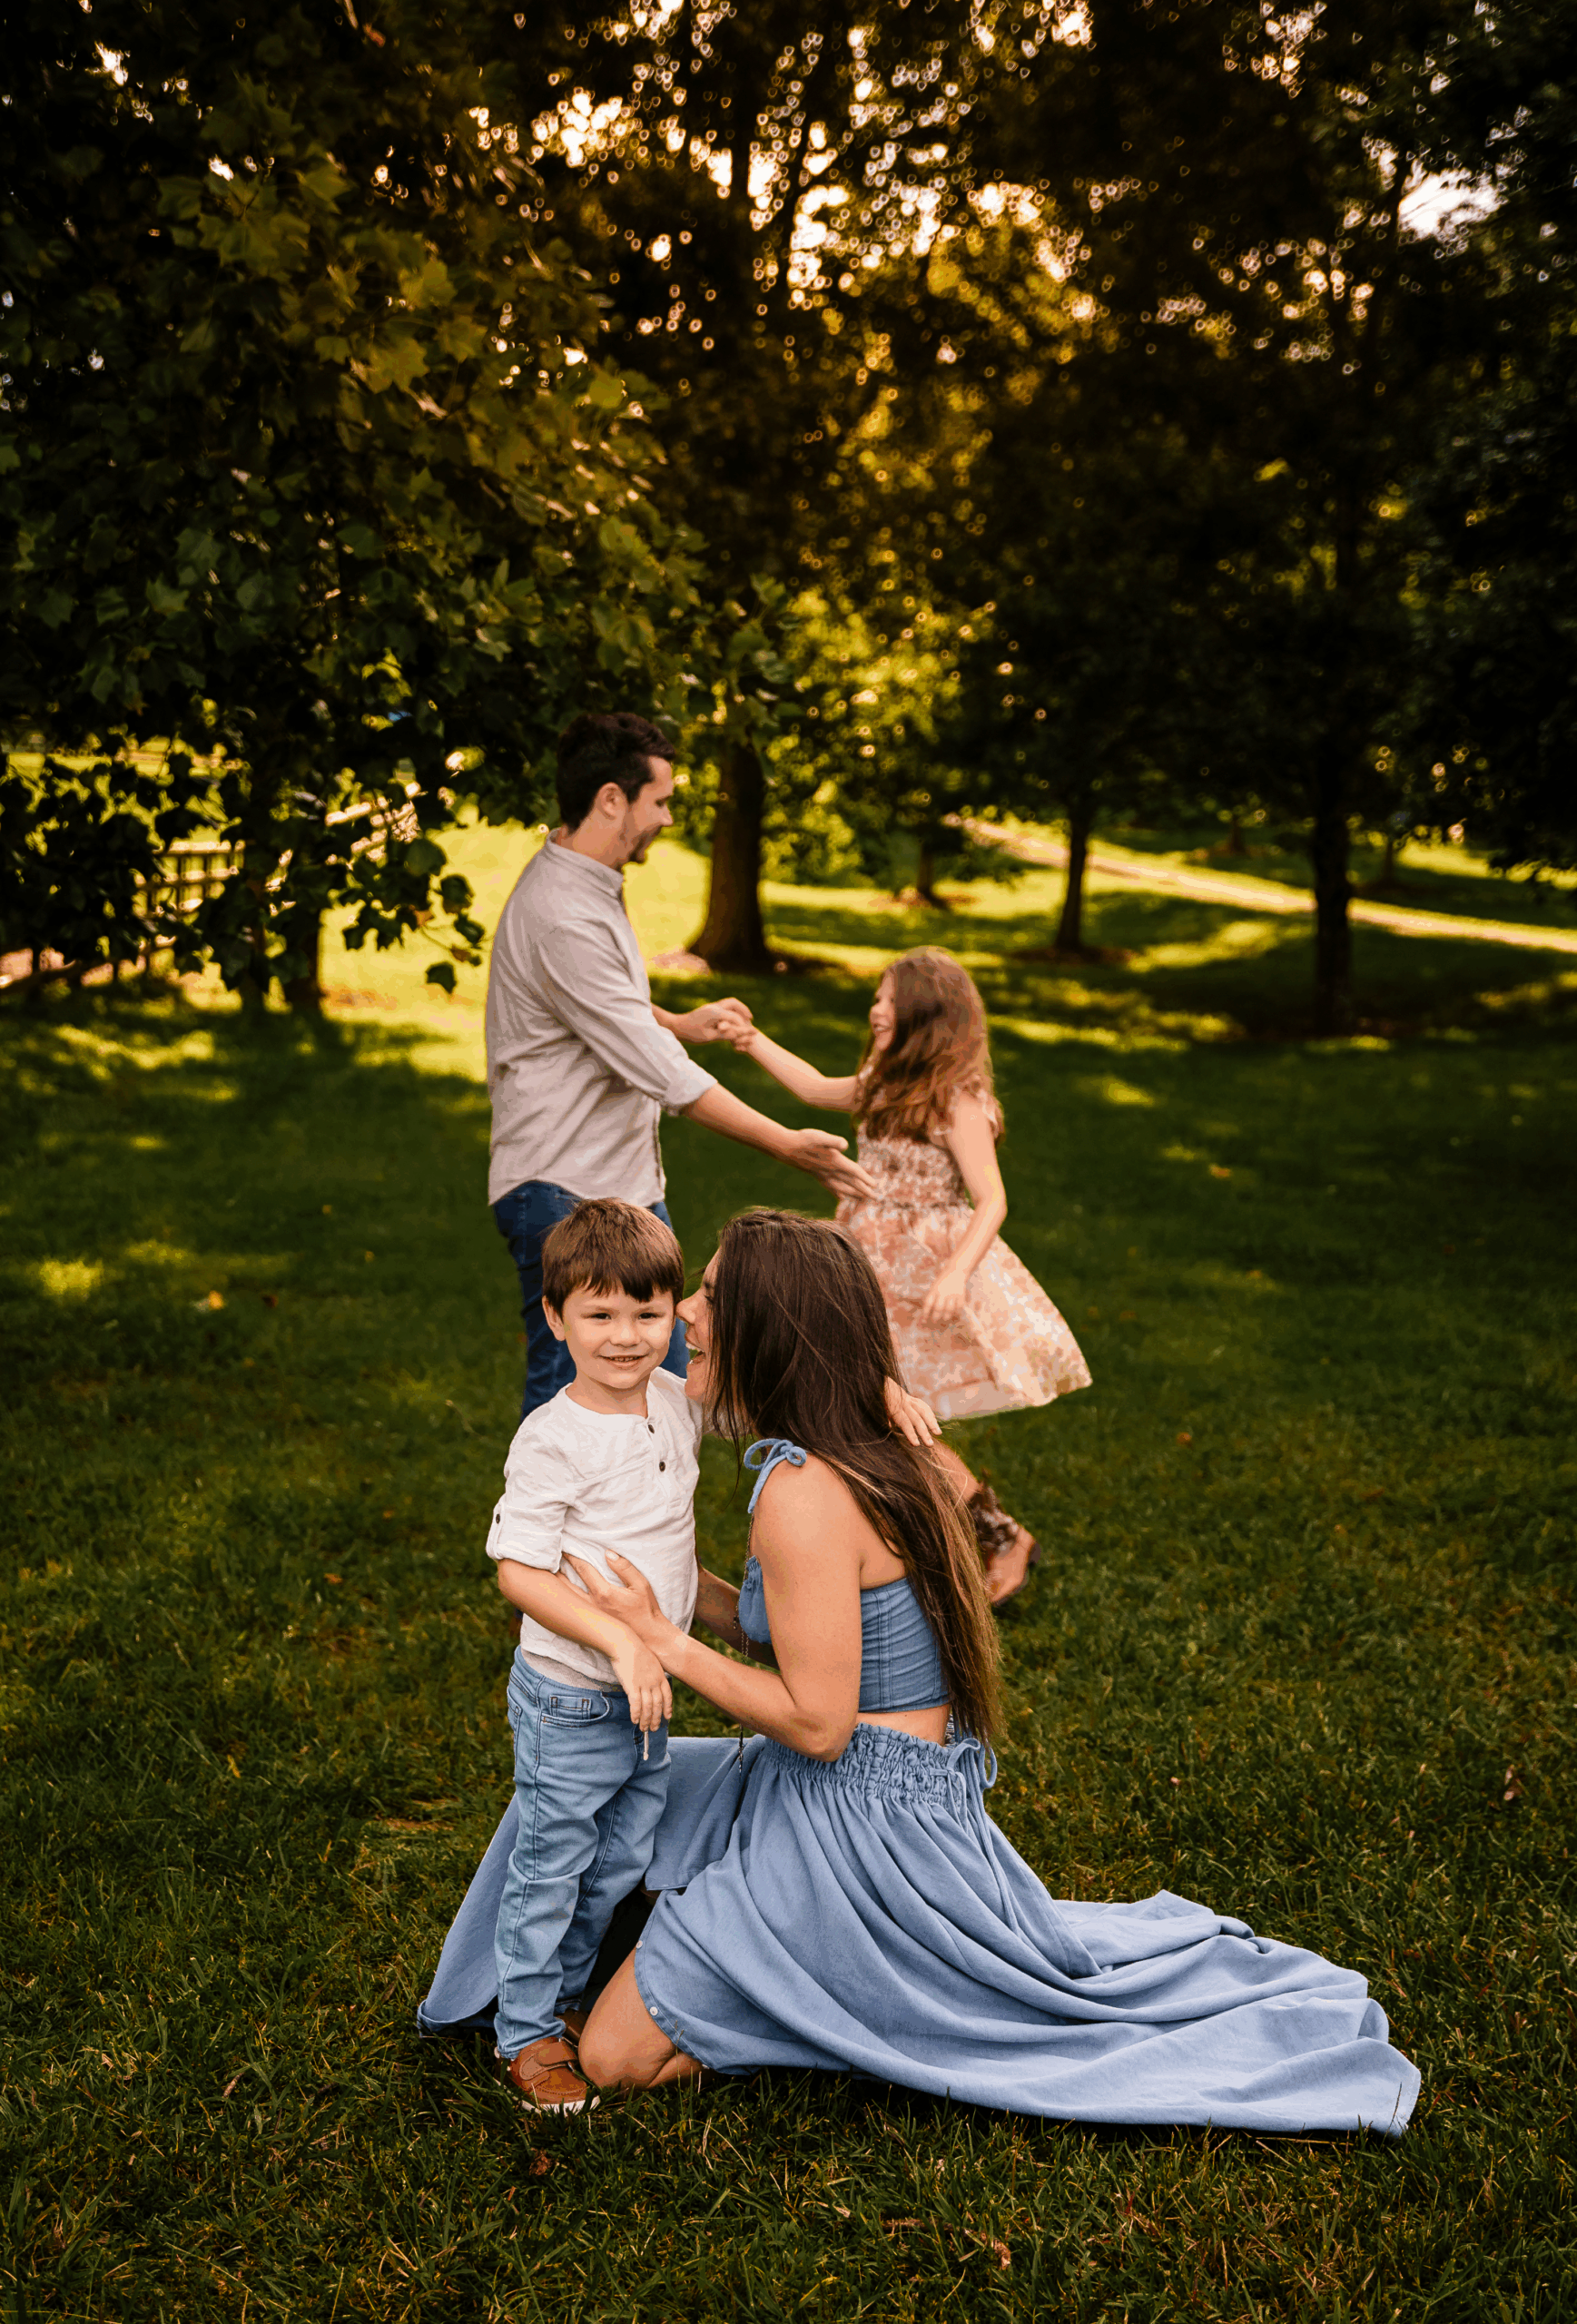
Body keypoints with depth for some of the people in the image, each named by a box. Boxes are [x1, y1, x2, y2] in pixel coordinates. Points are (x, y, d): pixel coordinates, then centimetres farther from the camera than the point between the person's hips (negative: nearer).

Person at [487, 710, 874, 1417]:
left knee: (662, 1378, 17)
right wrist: (788, 1145, -20)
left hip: (627, 1185, 10)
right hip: (564, 1193, -10)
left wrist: (682, 1023, 10)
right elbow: (659, 1072, -25)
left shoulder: (591, 887, 9)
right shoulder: (564, 917, -24)